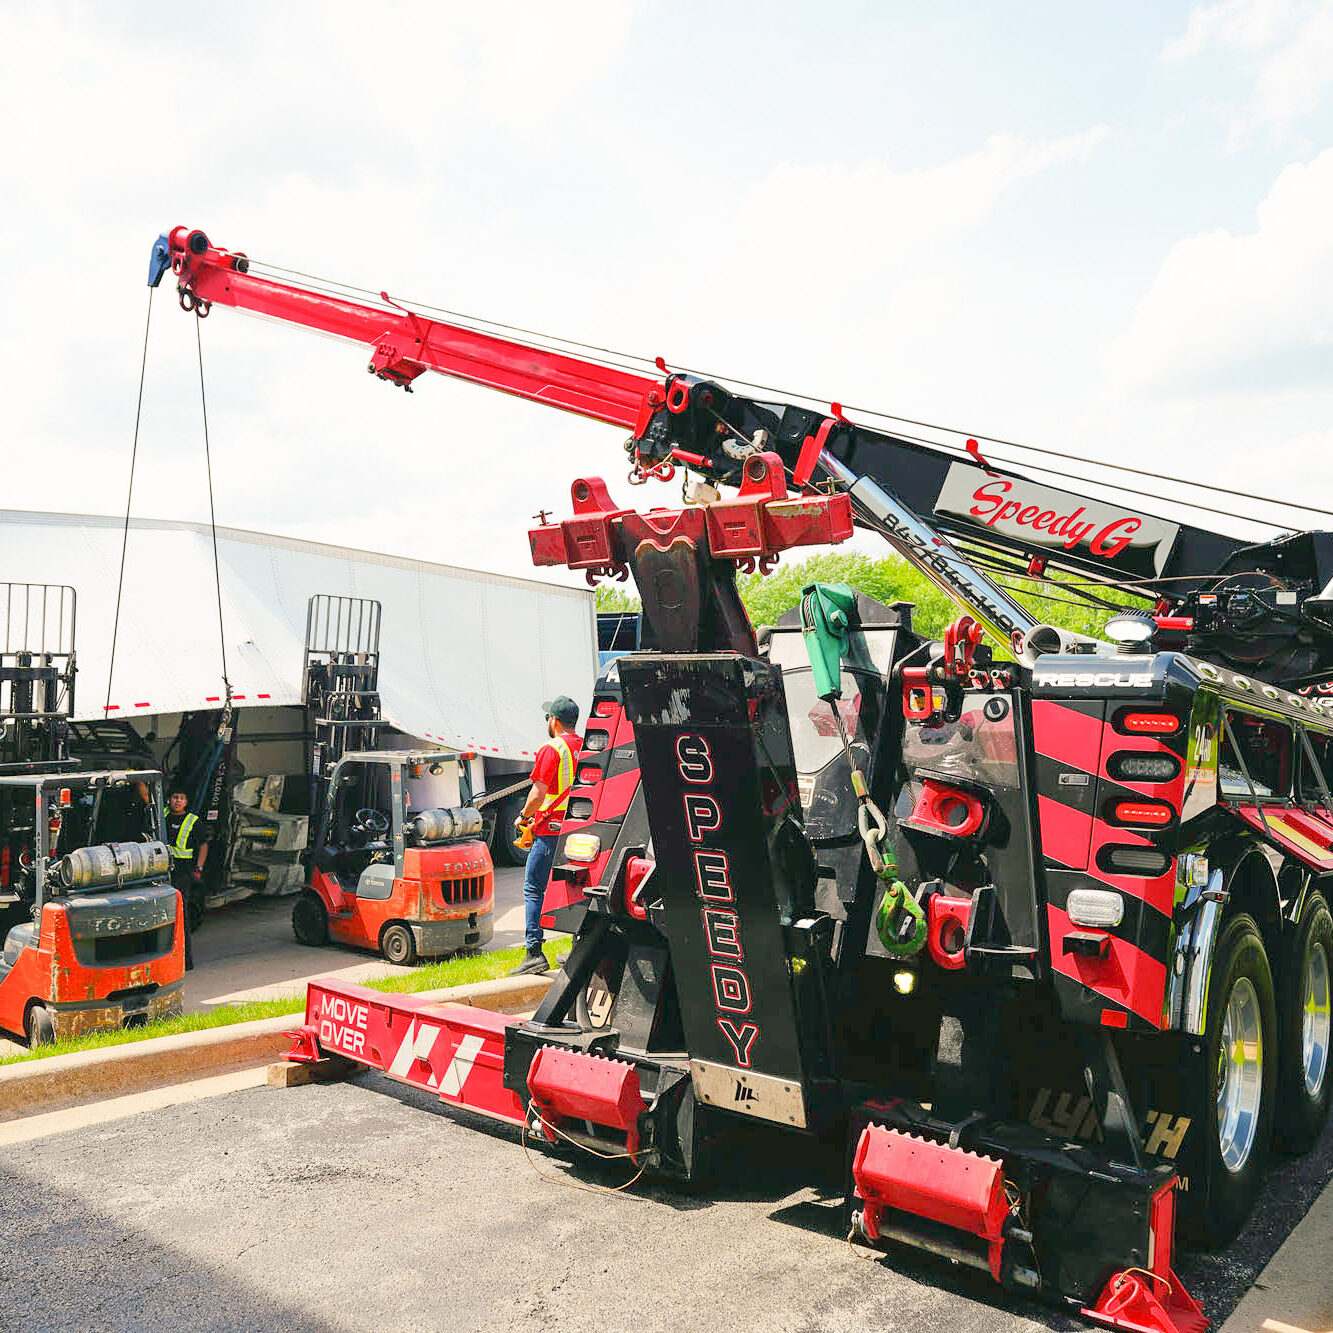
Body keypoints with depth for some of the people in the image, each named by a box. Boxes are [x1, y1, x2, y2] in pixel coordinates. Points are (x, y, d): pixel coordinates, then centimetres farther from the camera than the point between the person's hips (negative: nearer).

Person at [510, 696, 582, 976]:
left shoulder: (552, 750, -10)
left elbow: (538, 794, -15)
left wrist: (524, 817, 3)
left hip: (551, 830, -7)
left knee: (534, 889, 0)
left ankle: (534, 952, -6)